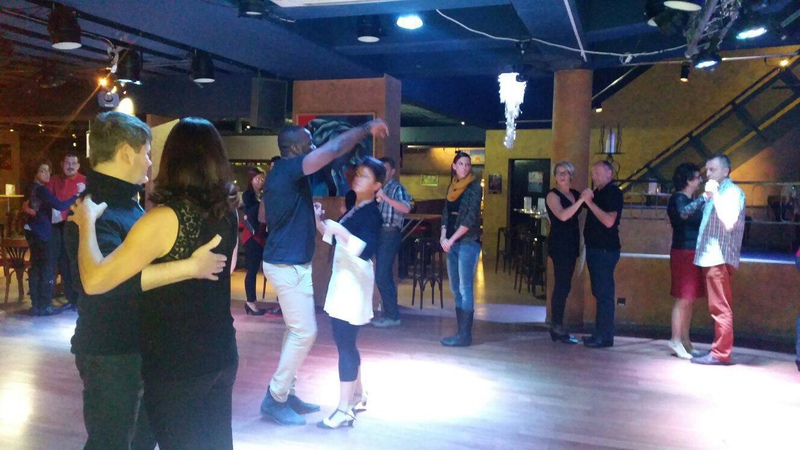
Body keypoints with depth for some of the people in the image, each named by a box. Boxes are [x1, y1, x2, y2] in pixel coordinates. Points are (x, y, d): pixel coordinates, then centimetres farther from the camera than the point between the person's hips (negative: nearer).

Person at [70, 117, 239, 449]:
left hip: (176, 365, -6)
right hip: (222, 356, 6)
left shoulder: (164, 219, -21)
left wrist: (87, 221, -9)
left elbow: (94, 281, -22)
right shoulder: (227, 212, 0)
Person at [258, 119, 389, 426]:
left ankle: (285, 392, 23)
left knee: (297, 329, 14)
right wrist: (366, 128, -15)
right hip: (288, 264, -10)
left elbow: (263, 216, 23)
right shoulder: (289, 168, -17)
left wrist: (300, 214, 24)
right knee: (304, 331, -6)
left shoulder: (280, 173, 13)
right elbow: (333, 149, -26)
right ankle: (275, 399, 4)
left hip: (288, 261, 10)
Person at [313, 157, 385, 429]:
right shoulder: (354, 209, 13)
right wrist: (319, 221, 8)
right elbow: (334, 239, 22)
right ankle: (357, 395, 29)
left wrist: (340, 230, -28)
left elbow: (366, 250, -26)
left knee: (345, 342, -9)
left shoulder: (372, 214, -13)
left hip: (354, 280, -9)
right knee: (346, 340, 16)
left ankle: (344, 410, -4)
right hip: (343, 278, 9)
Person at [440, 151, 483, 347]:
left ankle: (465, 335, -3)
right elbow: (446, 213, 14)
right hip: (451, 243, 7)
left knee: (465, 289, -7)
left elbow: (471, 218, -14)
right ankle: (460, 331, 17)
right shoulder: (452, 187, 15)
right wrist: (443, 236, -2)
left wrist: (451, 239, -15)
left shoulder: (474, 187, -5)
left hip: (467, 242, -7)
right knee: (455, 289, 9)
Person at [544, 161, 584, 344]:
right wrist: (581, 200, -22)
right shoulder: (553, 195, -5)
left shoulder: (575, 194, 15)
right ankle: (558, 328, -6)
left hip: (571, 244, 7)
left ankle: (556, 327, 14)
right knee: (562, 286, -10)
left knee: (563, 286, 8)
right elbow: (562, 215, -22)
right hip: (558, 244, -7)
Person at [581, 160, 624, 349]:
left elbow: (609, 221, -23)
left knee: (604, 293, -7)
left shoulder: (614, 193, -10)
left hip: (606, 250, -9)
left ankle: (604, 337, -3)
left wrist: (590, 202, -21)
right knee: (599, 292, 12)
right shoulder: (597, 192, 17)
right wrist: (584, 199, 9)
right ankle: (600, 333, 19)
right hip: (595, 248, 9)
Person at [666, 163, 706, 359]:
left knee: (689, 299, 9)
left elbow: (698, 223, 19)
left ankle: (685, 341, 14)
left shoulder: (691, 200, 18)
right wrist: (704, 198, -30)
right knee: (683, 298, -8)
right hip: (683, 252, -9)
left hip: (694, 253, 9)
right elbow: (683, 213, -31)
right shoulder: (679, 198, -9)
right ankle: (676, 341, -4)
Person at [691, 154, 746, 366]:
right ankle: (719, 349, 19)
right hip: (710, 257, 9)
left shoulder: (732, 192, -7)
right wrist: (707, 197, 9)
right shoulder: (715, 192, 19)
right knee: (717, 307, 12)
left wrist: (715, 195, -19)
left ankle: (721, 353, -5)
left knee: (720, 307, -8)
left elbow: (729, 223, -21)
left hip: (720, 258, -9)